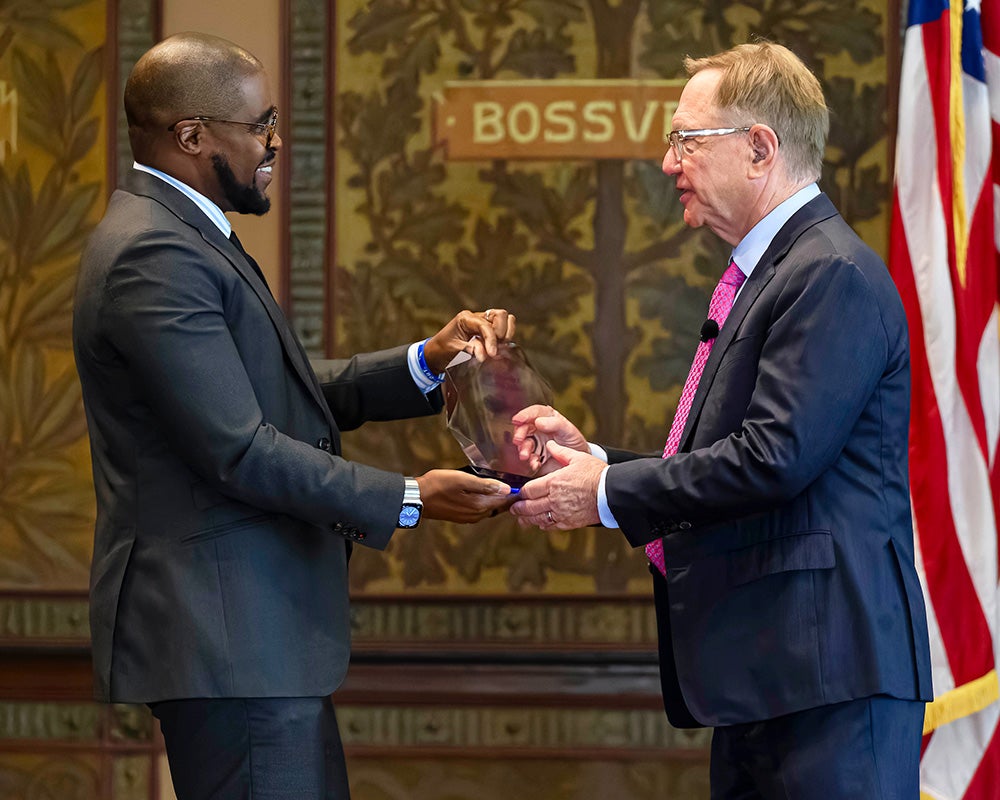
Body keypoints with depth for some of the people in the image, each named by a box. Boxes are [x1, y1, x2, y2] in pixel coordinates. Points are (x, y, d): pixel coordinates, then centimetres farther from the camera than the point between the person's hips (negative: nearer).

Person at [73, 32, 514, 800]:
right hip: (225, 634, -11)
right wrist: (407, 500, -17)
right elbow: (240, 450, -21)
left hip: (250, 629, 11)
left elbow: (287, 394, 16)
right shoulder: (155, 256, -17)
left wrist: (427, 363, 3)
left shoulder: (180, 236, 17)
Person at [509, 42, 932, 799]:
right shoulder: (767, 275, 21)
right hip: (761, 676, 11)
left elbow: (774, 458, -21)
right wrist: (594, 458, 12)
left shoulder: (834, 276, -13)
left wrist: (610, 494, -11)